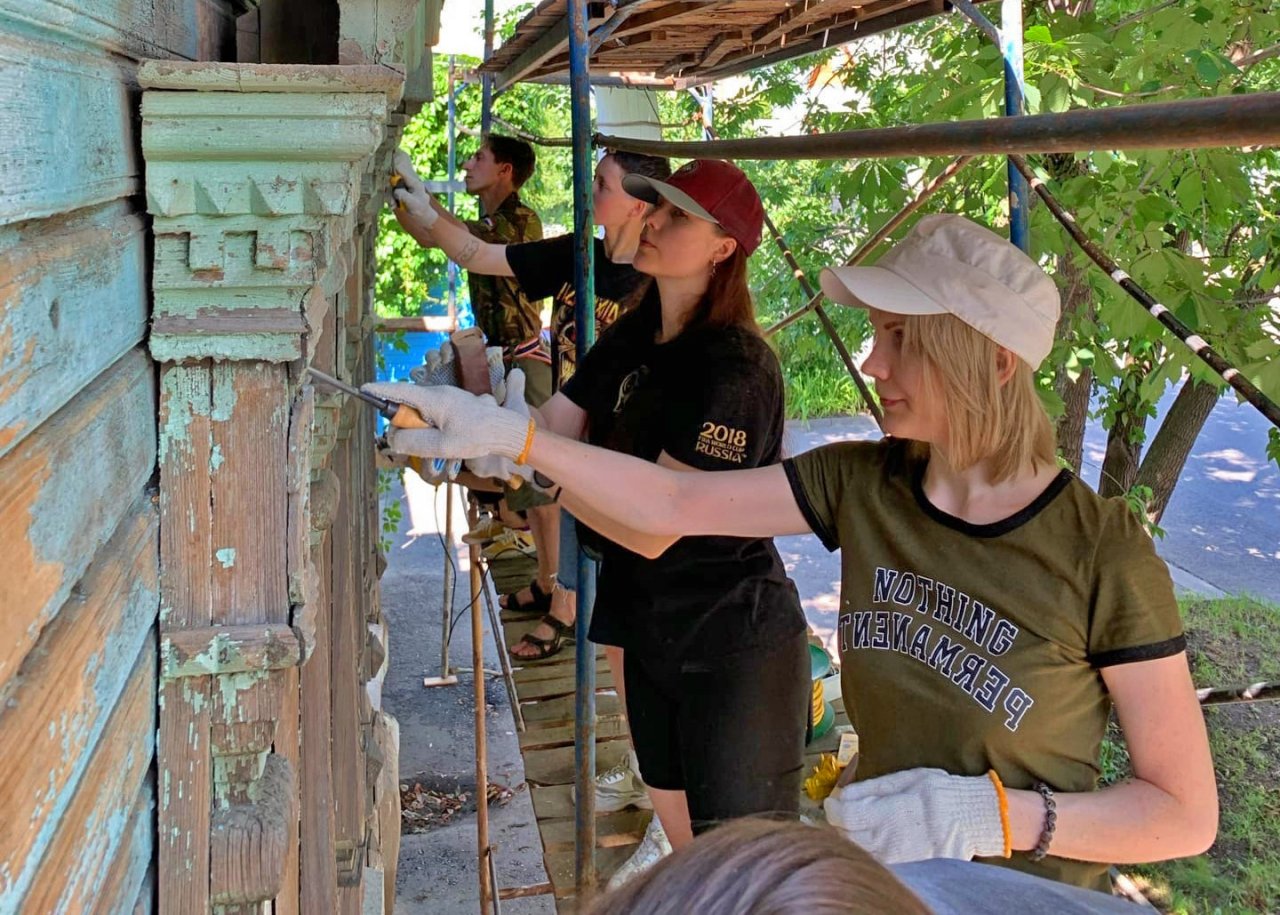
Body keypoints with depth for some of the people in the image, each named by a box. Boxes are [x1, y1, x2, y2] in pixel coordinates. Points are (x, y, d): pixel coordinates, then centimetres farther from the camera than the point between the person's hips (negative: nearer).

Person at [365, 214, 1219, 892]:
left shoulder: (1104, 554, -22)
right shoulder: (861, 485, -9)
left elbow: (1187, 815, -17)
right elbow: (675, 502, -6)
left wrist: (988, 815, -28)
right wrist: (512, 434, -12)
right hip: (879, 876, 4)